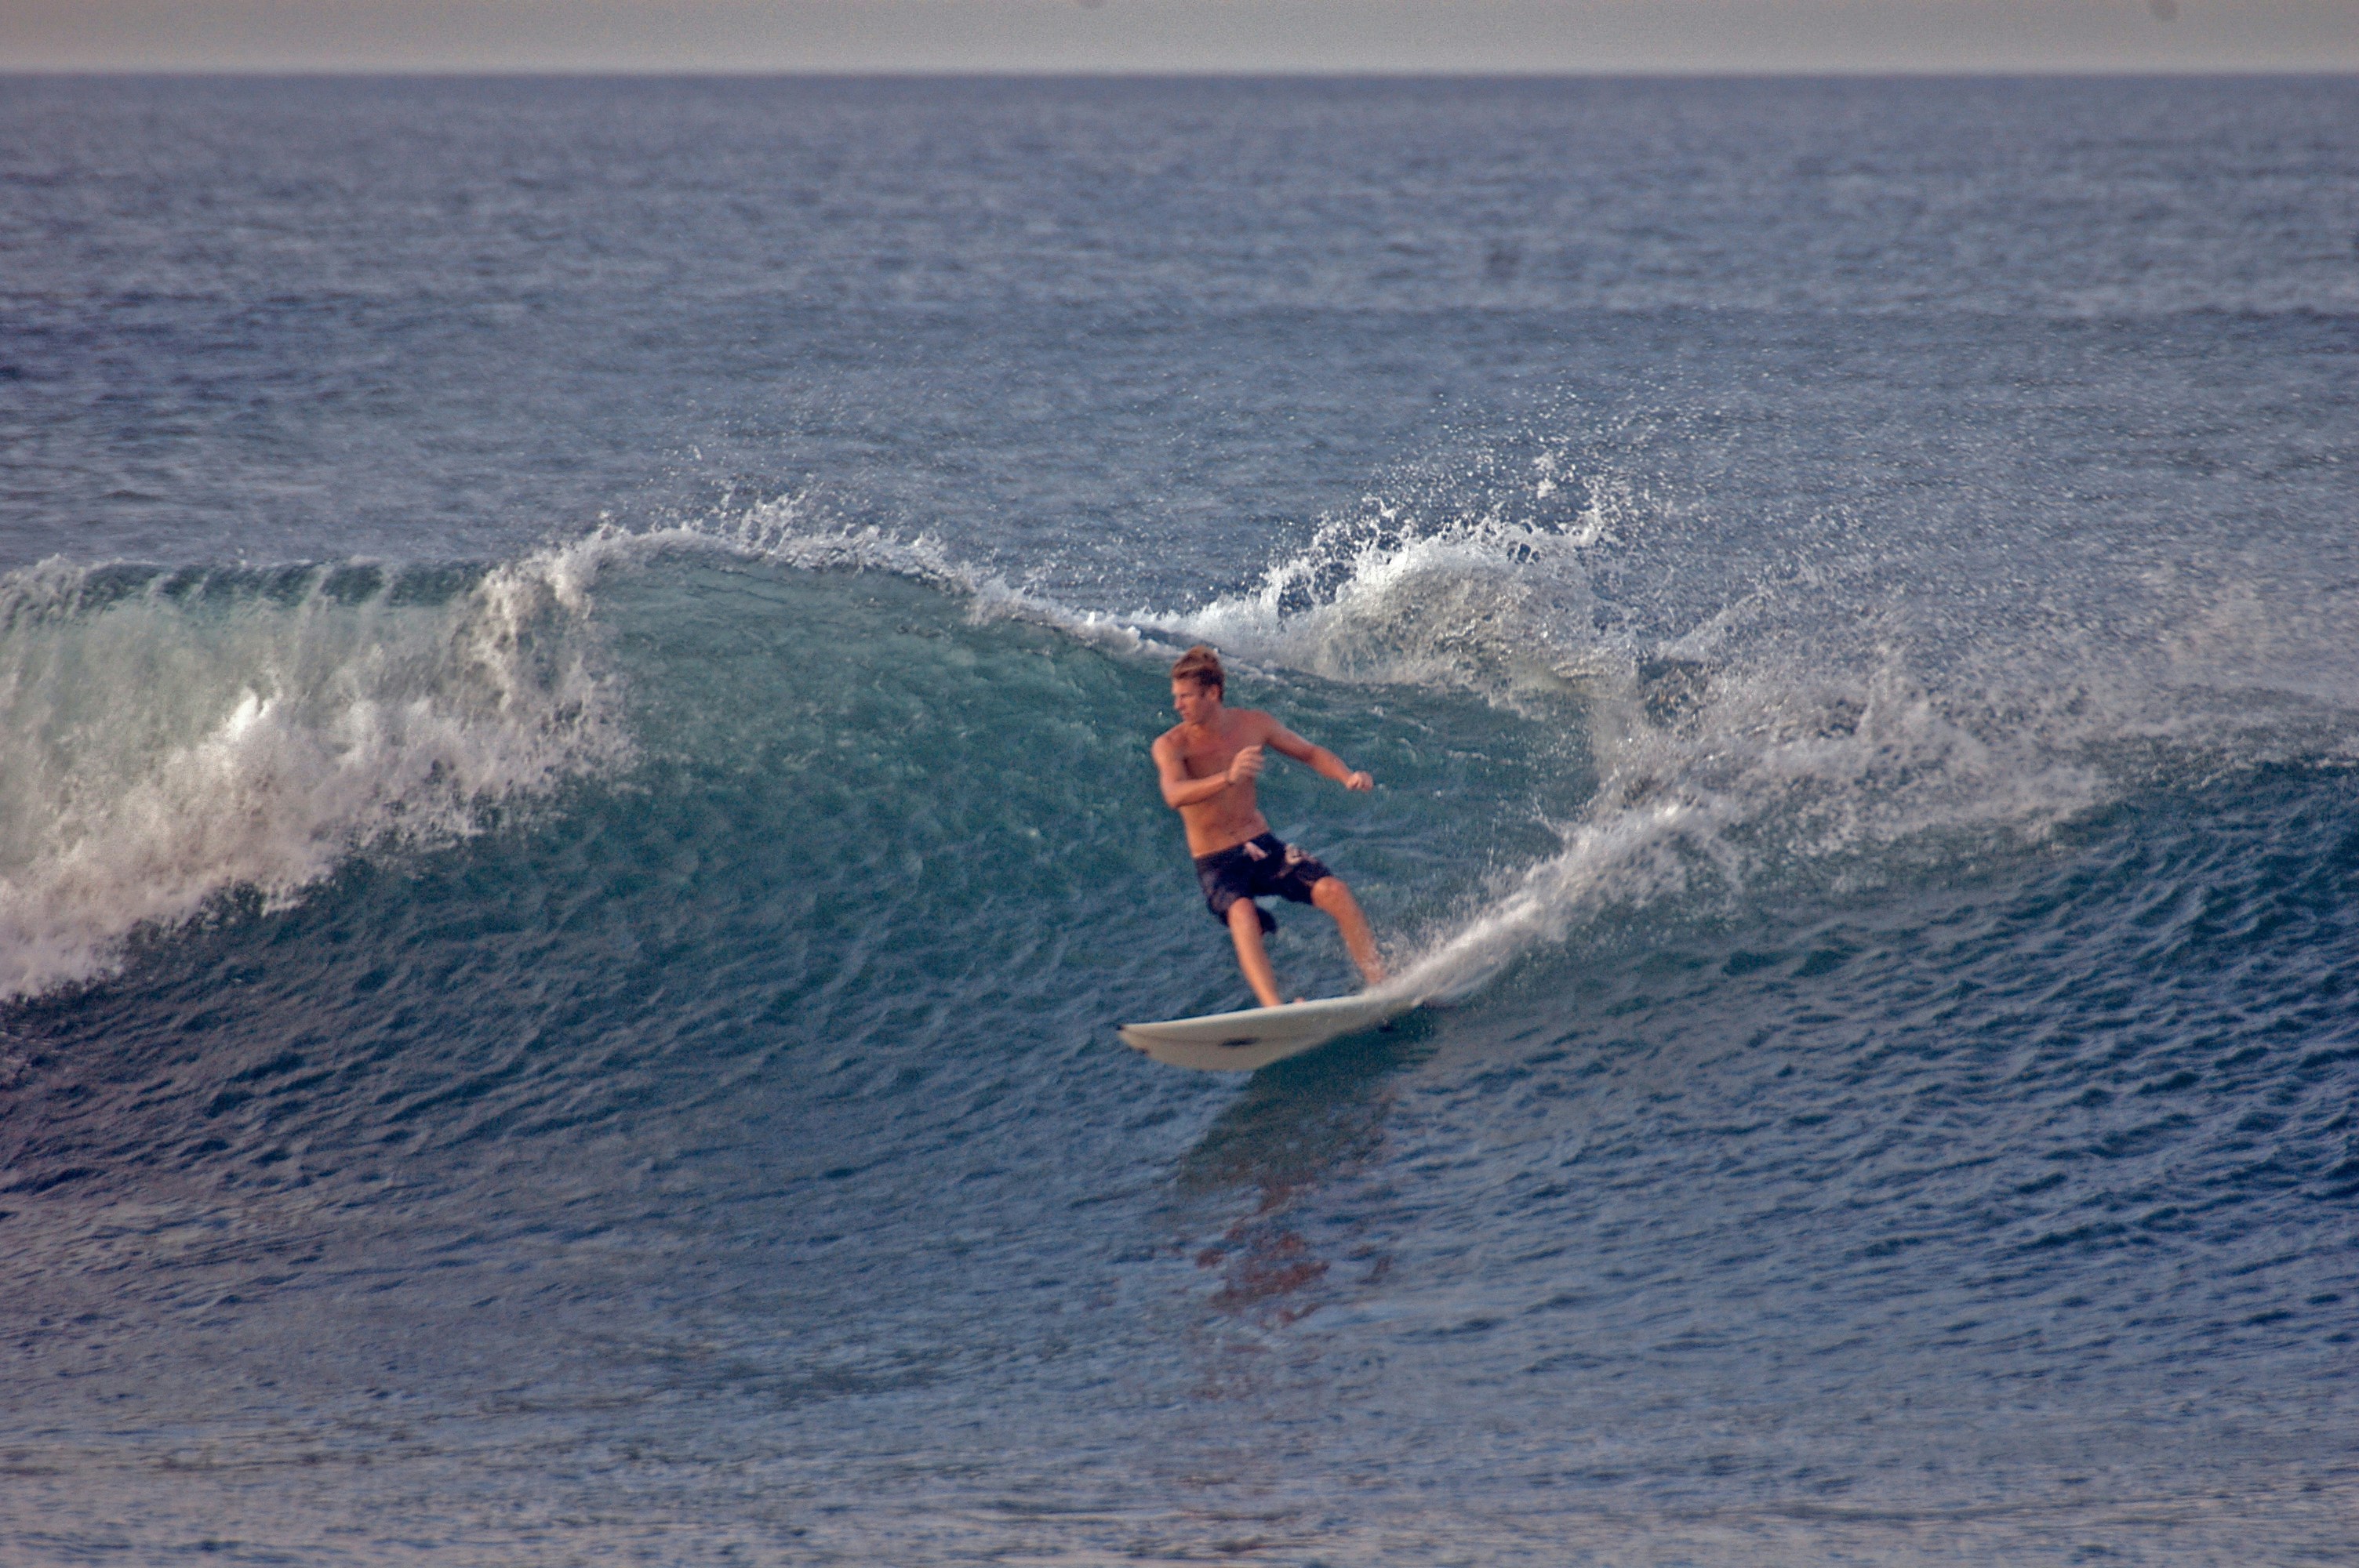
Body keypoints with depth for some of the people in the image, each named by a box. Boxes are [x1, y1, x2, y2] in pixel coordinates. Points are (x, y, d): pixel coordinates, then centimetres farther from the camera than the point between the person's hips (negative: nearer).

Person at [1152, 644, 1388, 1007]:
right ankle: (1274, 1009, -47)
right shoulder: (1171, 745, -14)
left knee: (1334, 891, -15)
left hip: (1263, 848, 4)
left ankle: (1382, 986, -6)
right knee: (1242, 914, -34)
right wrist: (1228, 778, -51)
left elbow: (1310, 753, 13)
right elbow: (1175, 796, -34)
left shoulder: (1253, 725, -1)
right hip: (1217, 865, -4)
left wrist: (1348, 777, -7)